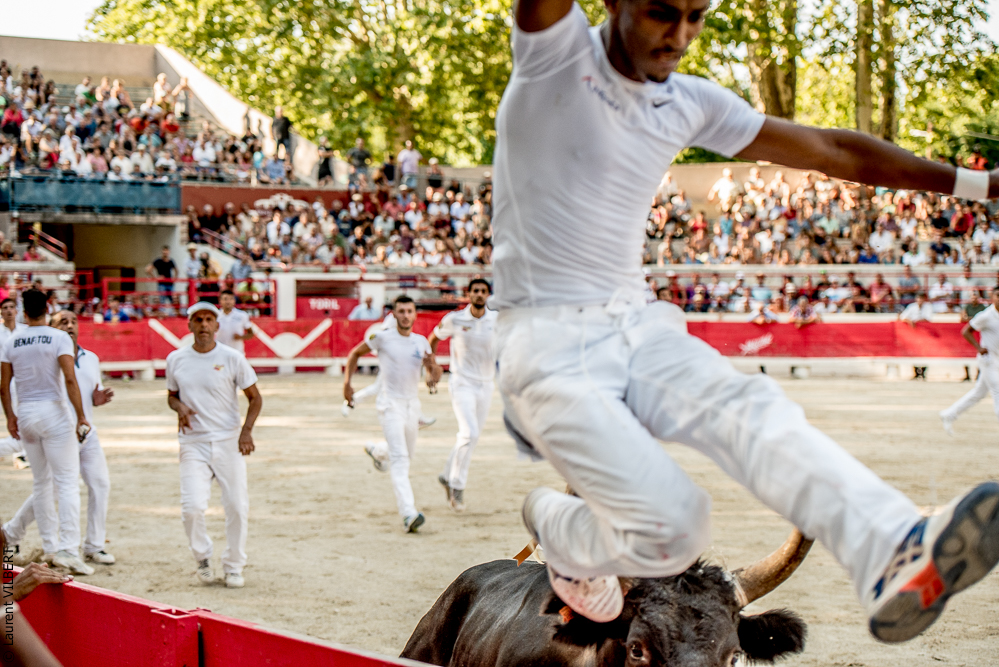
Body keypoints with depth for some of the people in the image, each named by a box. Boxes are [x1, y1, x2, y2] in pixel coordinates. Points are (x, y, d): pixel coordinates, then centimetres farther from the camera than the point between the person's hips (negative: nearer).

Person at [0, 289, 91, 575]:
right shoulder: (59, 338, -8)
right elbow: (70, 380, -17)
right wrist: (81, 416, -13)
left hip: (25, 413, 5)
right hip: (53, 412, -5)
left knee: (41, 483, 16)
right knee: (68, 483, -5)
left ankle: (50, 548, 20)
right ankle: (67, 549, -16)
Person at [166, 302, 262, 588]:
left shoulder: (232, 358, -2)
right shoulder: (176, 360, 5)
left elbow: (255, 397, 4)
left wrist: (247, 429, -12)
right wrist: (180, 407, -5)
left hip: (229, 442, -1)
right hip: (193, 444, 1)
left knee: (237, 506, -2)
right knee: (193, 506, -13)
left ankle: (233, 566, 17)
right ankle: (202, 557, 14)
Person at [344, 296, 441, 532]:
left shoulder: (421, 342, 5)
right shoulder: (382, 338, -7)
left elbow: (435, 370, 1)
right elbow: (355, 354, 6)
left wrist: (433, 373, -23)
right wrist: (347, 383, -1)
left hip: (412, 404, 6)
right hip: (390, 404, -6)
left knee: (408, 453, 23)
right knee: (399, 459, -18)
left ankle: (376, 451, 57)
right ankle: (408, 514, -29)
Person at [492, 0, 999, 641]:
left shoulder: (690, 104, 9)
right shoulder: (556, 51, -7)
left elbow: (832, 150, 15)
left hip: (637, 324, 5)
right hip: (547, 342, -5)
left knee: (748, 407, -27)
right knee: (671, 527, -20)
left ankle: (897, 556, -52)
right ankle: (558, 528, 15)